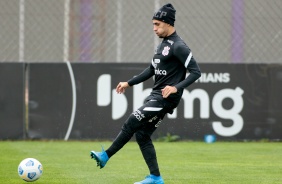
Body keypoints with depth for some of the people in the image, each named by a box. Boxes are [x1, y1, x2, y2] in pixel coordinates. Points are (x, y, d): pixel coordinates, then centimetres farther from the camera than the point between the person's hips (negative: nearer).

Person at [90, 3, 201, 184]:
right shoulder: (163, 44, 15)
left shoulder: (178, 47, -14)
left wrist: (176, 87, -30)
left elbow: (196, 72, -19)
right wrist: (129, 83, 22)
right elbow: (152, 70, 25)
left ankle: (106, 156, -3)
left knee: (131, 124, -12)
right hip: (155, 95, 10)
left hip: (166, 98, -10)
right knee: (142, 135, 6)